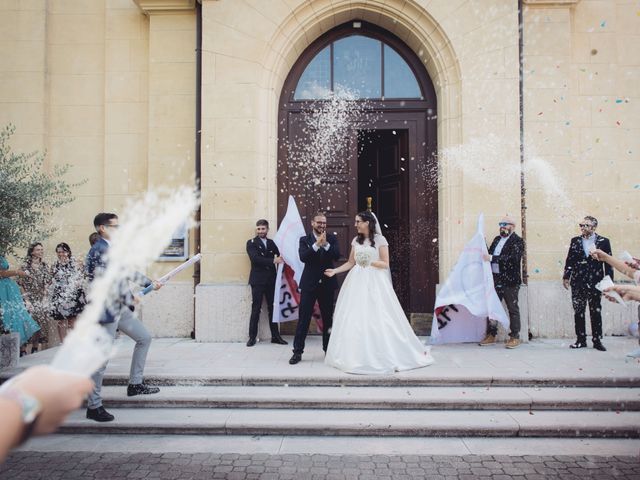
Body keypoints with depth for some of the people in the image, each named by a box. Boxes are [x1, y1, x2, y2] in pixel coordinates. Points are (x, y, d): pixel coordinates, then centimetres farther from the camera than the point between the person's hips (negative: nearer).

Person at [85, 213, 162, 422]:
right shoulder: (99, 251, -17)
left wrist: (150, 283, 30)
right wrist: (128, 297, -16)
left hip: (120, 309, 10)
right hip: (107, 310, -10)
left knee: (144, 337, 17)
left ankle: (135, 384, 26)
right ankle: (93, 406, 11)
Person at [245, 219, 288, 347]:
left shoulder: (271, 243, 15)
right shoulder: (251, 243, 1)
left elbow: (280, 256, 11)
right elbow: (255, 258, -14)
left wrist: (280, 259, -10)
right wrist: (273, 261, -17)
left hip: (271, 280, 4)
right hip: (258, 280, -4)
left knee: (273, 308, 7)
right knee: (255, 310, -1)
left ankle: (275, 336, 15)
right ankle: (252, 337, 8)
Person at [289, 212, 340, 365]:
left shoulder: (332, 239, 5)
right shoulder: (304, 240, 2)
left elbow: (337, 255, -10)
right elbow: (303, 257, -15)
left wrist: (326, 244, -23)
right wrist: (316, 244, -24)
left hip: (327, 284, 2)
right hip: (309, 284, -1)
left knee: (328, 318, 12)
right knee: (303, 318, -1)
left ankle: (328, 349, 25)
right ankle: (297, 351, 7)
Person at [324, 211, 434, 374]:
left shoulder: (380, 239, -4)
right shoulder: (356, 241, 11)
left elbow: (385, 264, -4)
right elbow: (350, 263, 13)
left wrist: (370, 261, -15)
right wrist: (335, 270, 2)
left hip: (374, 282, -5)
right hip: (357, 282, 5)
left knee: (377, 319, -5)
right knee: (354, 319, 1)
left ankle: (384, 355, 8)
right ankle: (356, 355, 10)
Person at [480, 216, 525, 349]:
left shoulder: (517, 241, -6)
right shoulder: (497, 239, 17)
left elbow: (512, 258, -20)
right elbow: (489, 253, 17)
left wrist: (492, 258, -25)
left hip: (510, 281, -7)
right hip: (495, 279, 7)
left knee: (513, 309, 2)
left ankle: (515, 337, 10)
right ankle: (491, 335, 18)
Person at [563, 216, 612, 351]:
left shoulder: (603, 242, 0)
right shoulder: (575, 241, 6)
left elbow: (608, 262, 1)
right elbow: (569, 260, 8)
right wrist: (566, 276, 4)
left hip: (595, 282, -2)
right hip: (578, 283, 2)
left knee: (596, 312, 4)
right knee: (578, 312, 5)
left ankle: (597, 340, 14)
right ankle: (581, 340, 14)